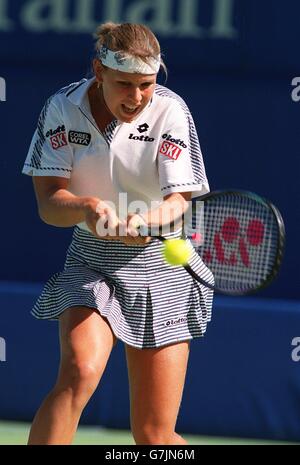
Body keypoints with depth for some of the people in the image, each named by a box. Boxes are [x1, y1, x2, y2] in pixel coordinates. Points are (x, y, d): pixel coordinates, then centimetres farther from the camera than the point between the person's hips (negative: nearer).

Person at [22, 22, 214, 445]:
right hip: (89, 263, 1)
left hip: (162, 271, -1)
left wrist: (145, 219, -38)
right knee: (79, 371, -30)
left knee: (154, 436, -2)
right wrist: (87, 208, -35)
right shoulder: (63, 108, -8)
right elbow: (48, 202, -12)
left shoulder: (170, 111, -11)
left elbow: (180, 201, -16)